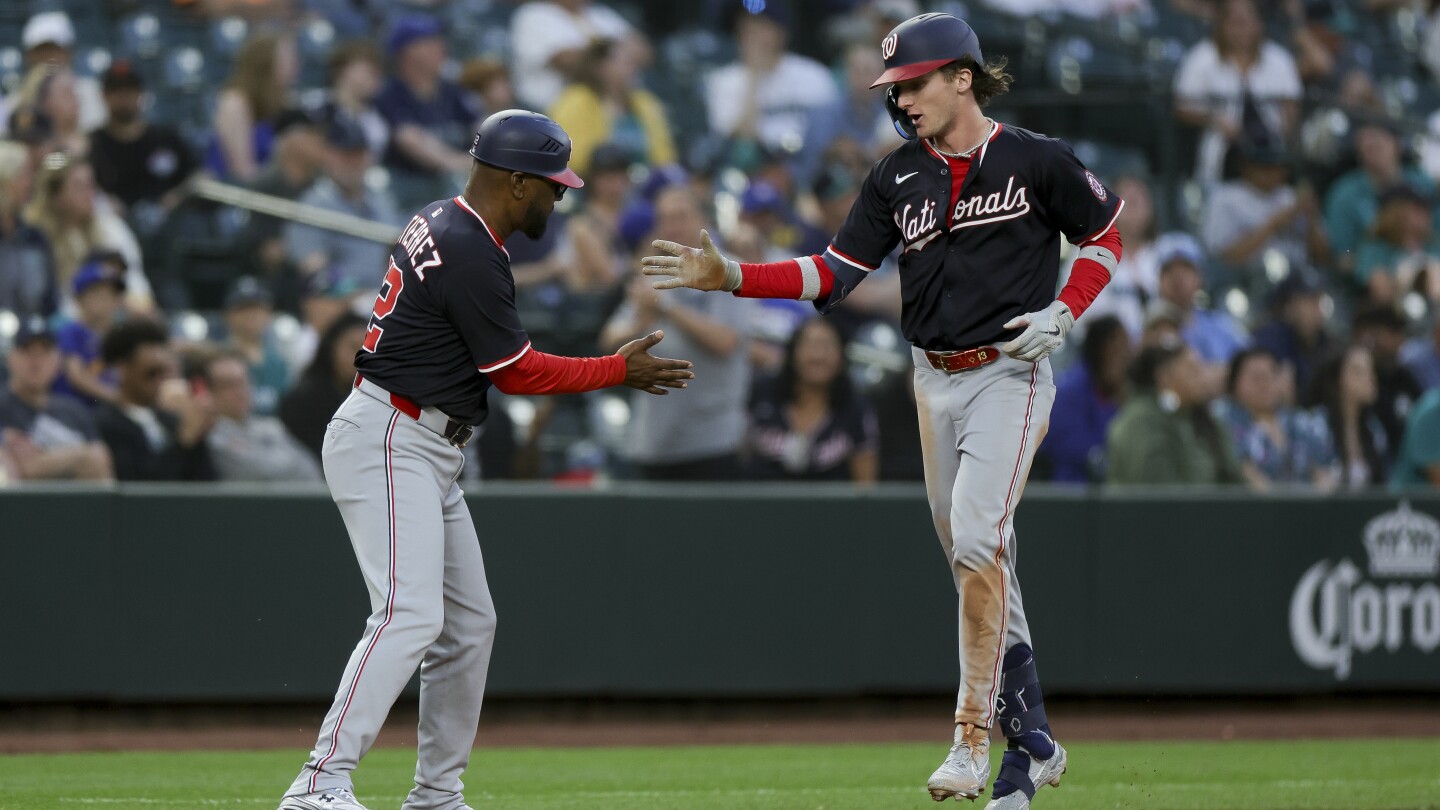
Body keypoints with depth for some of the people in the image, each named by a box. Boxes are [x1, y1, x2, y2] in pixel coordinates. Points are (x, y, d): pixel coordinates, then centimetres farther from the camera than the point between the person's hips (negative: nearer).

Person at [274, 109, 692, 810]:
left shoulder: (436, 223, 14)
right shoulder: (472, 254, -17)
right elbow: (519, 372, -11)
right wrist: (620, 370, -1)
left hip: (427, 455, 11)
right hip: (386, 444, -11)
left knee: (469, 624, 11)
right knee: (411, 614, -23)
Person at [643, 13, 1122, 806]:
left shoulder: (1036, 161, -7)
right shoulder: (897, 178, 5)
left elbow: (1106, 235, 4)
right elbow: (833, 274, 3)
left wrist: (1063, 313, -11)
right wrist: (731, 276, -8)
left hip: (1008, 375, -6)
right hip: (934, 381, 6)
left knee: (977, 541, -19)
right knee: (975, 561, 9)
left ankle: (972, 738, -16)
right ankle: (1031, 742, 19)